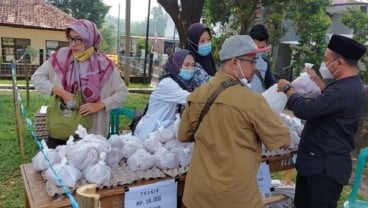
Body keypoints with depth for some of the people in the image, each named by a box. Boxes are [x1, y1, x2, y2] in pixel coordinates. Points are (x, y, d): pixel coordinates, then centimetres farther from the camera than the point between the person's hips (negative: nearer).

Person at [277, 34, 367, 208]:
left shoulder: (345, 90, -28)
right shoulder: (350, 85, 7)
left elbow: (305, 110, -31)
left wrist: (287, 88, -14)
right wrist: (316, 80, 17)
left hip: (326, 166, -10)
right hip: (317, 161, 10)